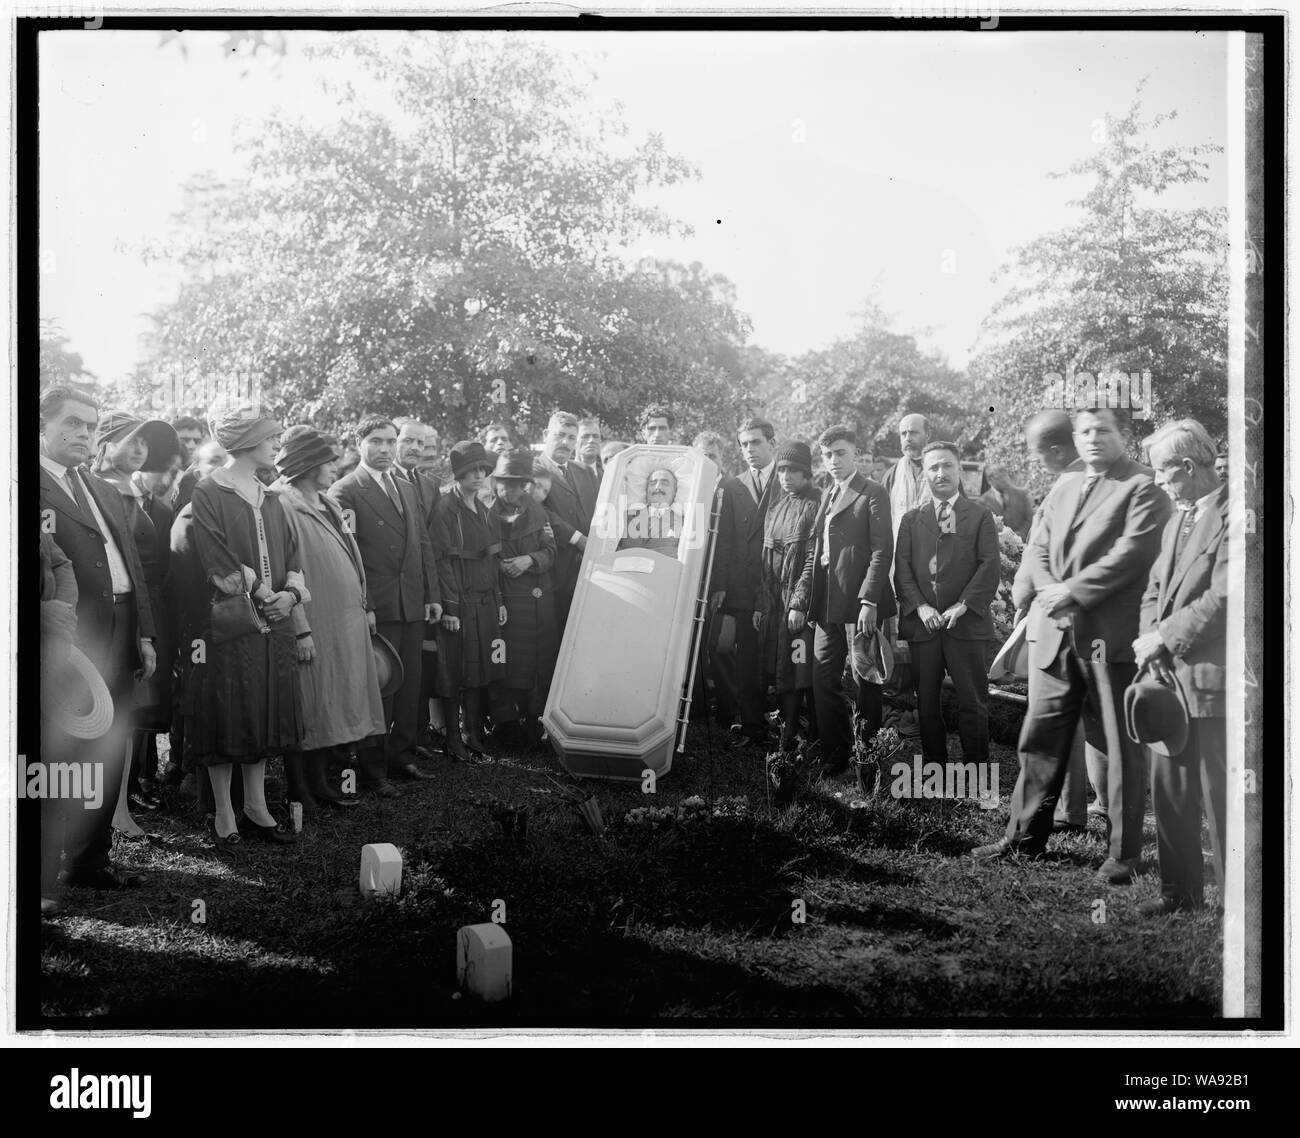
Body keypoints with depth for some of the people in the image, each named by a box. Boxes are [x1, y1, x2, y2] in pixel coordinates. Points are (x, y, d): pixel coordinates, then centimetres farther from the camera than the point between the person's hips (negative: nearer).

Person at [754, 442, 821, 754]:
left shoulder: (816, 506, -6)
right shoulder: (775, 509, 16)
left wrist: (799, 603, -18)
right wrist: (761, 604, 10)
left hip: (803, 602, -6)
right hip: (774, 603, 6)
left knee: (805, 674, -8)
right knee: (781, 674, 6)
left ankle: (816, 740, -1)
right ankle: (787, 739, 13)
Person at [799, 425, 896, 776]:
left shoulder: (872, 493, -4)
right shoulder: (826, 495, 17)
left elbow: (882, 550, -11)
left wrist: (869, 602, -18)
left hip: (860, 602, -7)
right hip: (827, 603, 7)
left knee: (865, 680, 1)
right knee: (823, 680, 8)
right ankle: (834, 754, 19)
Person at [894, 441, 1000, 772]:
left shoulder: (980, 516, 7)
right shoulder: (911, 520, 14)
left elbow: (991, 565, -2)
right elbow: (901, 568, 5)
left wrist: (964, 605, -13)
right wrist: (920, 606, -9)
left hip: (966, 623, -2)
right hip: (922, 623, 2)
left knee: (972, 701, -1)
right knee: (926, 702, 5)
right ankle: (934, 764, 14)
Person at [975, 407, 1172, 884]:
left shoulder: (1143, 488, -5)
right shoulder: (1064, 486, 18)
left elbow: (1131, 553, -16)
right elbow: (1037, 548, 13)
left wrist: (1073, 591, -17)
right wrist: (1049, 589, -6)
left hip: (1111, 637, -7)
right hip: (1056, 632, 7)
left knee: (1121, 749, 1)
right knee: (1040, 739, 11)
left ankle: (1124, 854, 9)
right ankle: (1025, 836, 22)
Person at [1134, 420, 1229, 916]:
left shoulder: (1232, 515, -13)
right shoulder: (1178, 517, 16)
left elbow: (1225, 597, -21)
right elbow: (1155, 587, 17)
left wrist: (1164, 637, -14)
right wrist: (1150, 637, 0)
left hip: (1213, 675, -8)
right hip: (1171, 673, 9)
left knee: (1221, 793, -2)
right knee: (1169, 786, 13)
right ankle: (1180, 889, 25)